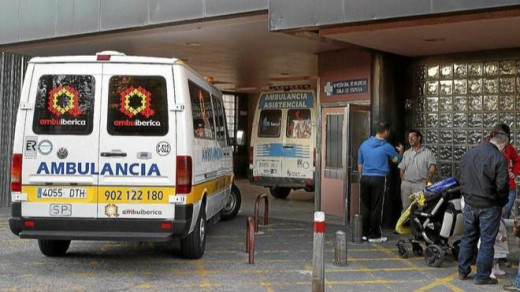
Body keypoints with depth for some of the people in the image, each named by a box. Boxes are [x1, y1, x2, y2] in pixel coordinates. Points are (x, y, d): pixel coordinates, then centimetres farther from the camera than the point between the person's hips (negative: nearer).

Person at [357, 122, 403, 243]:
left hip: (365, 178, 4)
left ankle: (365, 233, 14)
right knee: (376, 208, 0)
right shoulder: (386, 147, -4)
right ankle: (374, 235, 4)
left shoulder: (364, 144, 8)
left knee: (365, 206, 9)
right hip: (379, 178, -4)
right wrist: (400, 152, 36)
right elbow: (396, 160, 15)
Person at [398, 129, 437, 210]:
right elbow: (402, 169, 18)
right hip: (406, 184, 4)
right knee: (406, 208, 4)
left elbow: (432, 167, -4)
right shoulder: (406, 153, 20)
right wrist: (403, 181, 4)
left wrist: (428, 181, -16)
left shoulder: (427, 152, 6)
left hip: (420, 184, -4)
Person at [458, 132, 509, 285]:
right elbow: (502, 186, -15)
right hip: (489, 206, -6)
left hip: (469, 204, 6)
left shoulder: (468, 153, 6)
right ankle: (482, 276, 10)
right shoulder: (499, 158, -15)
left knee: (468, 238, 17)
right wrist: (502, 203, 2)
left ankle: (463, 271, 24)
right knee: (487, 241, 4)